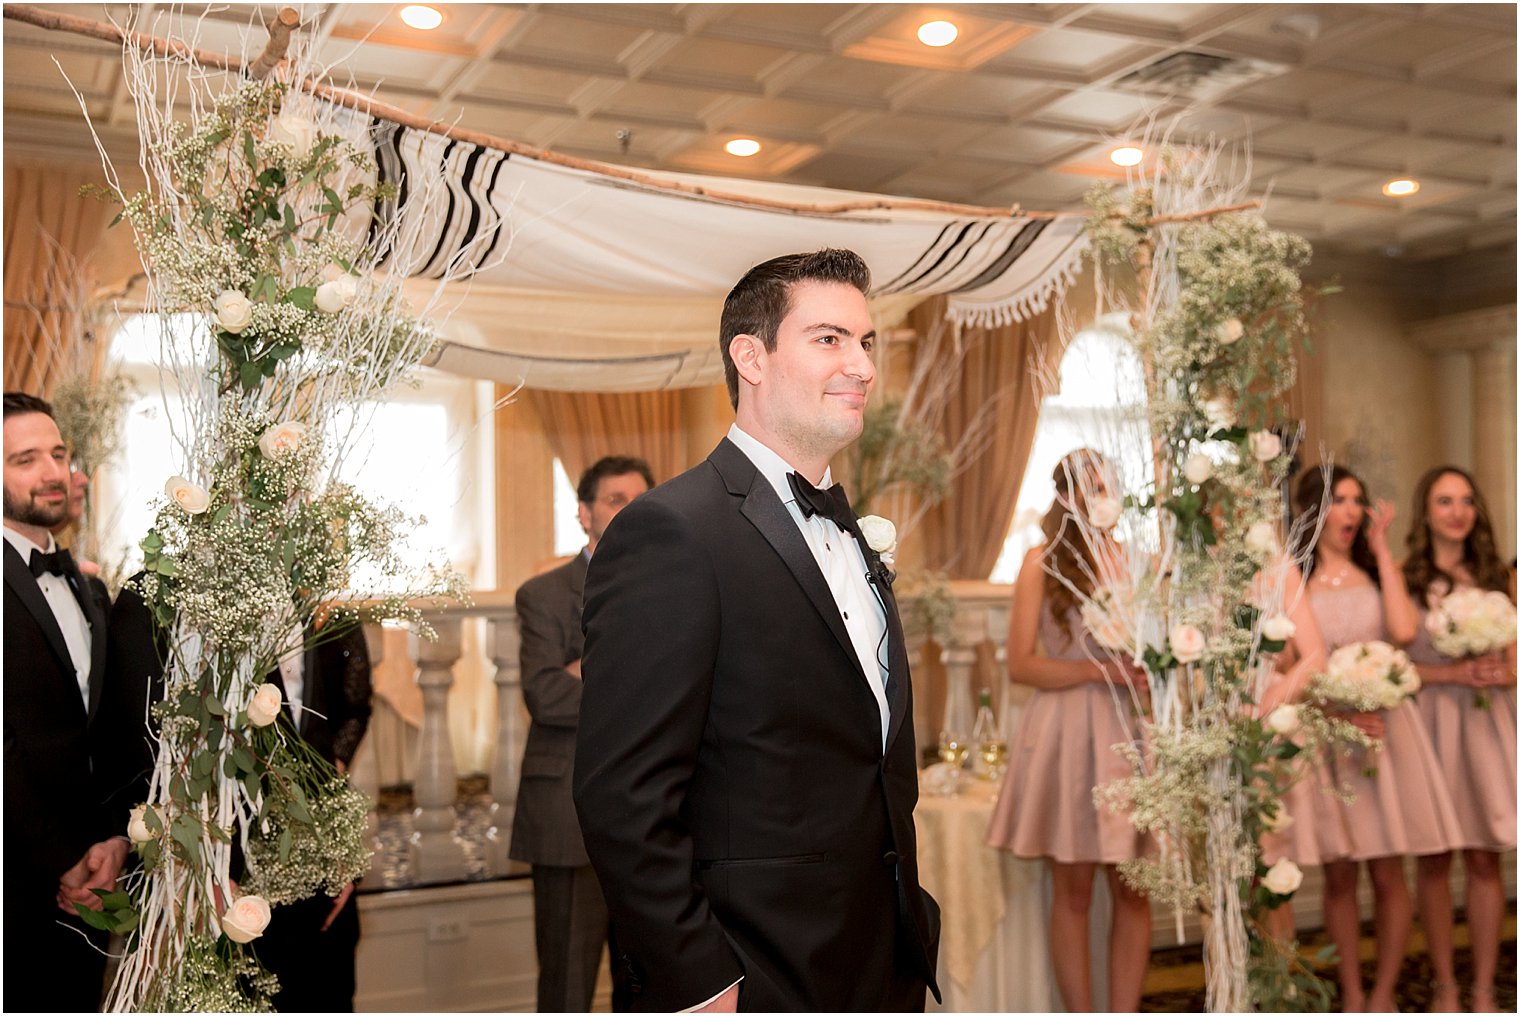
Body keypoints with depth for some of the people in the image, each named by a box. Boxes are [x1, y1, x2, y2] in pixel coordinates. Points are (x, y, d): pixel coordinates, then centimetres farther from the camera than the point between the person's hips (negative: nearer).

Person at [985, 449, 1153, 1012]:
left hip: (1126, 733, 4)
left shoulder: (1126, 559, 12)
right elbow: (1020, 664, -7)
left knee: (1133, 891, 4)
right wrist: (1103, 671, -13)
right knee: (1073, 891, 3)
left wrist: (1151, 670, 0)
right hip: (1066, 732, -4)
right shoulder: (1043, 561, -1)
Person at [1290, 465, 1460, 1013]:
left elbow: (1403, 630, -10)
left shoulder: (1378, 571, 11)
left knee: (1388, 873, 2)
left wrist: (1381, 549, -4)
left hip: (1386, 726, 2)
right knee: (1339, 876, 3)